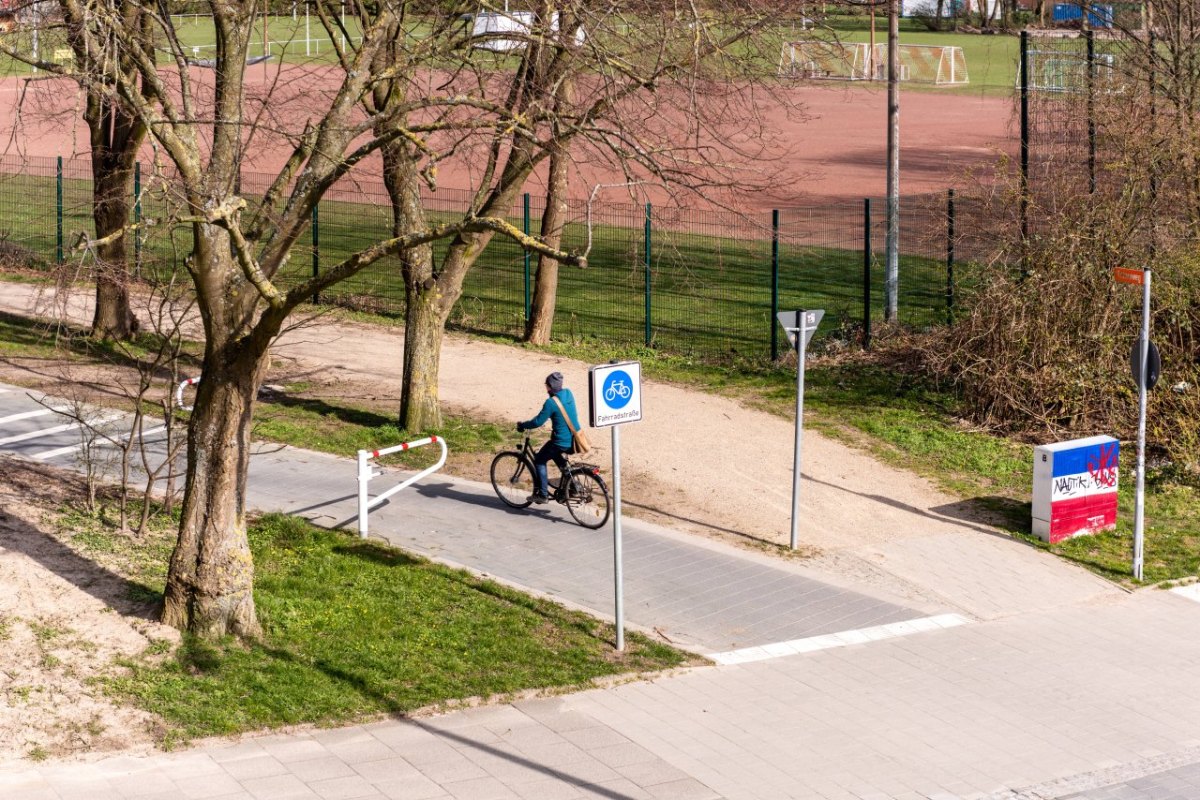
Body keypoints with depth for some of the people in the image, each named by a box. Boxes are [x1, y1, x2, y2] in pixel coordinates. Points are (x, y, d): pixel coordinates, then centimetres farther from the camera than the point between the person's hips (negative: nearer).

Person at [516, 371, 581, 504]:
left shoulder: (551, 402, -19)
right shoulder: (568, 394, 3)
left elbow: (538, 422, -16)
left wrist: (522, 425, 0)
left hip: (562, 442, -7)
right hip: (575, 440, 8)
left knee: (539, 461, 11)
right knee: (553, 452, 34)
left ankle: (542, 494, 8)